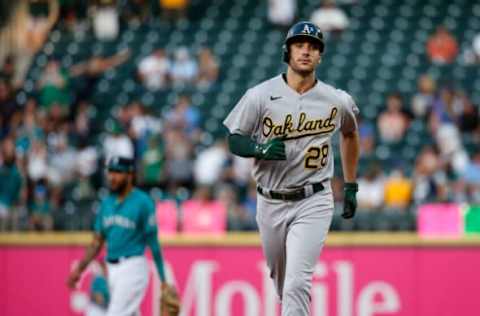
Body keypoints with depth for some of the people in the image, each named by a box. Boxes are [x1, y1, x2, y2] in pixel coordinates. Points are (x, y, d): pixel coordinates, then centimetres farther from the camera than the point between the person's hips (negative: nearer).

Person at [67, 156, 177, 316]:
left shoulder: (143, 202, -8)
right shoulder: (107, 203, 12)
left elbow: (153, 243, -8)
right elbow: (97, 242, 16)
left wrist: (163, 280, -8)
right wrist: (79, 269, 7)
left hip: (132, 268, -7)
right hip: (112, 269, 7)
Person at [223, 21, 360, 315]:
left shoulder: (337, 101, -2)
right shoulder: (260, 96, -6)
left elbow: (350, 133, 19)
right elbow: (234, 139, 0)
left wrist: (351, 186, 19)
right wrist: (260, 149, -22)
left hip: (313, 203, -2)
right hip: (270, 203, 2)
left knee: (297, 283, -17)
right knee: (282, 281, 17)